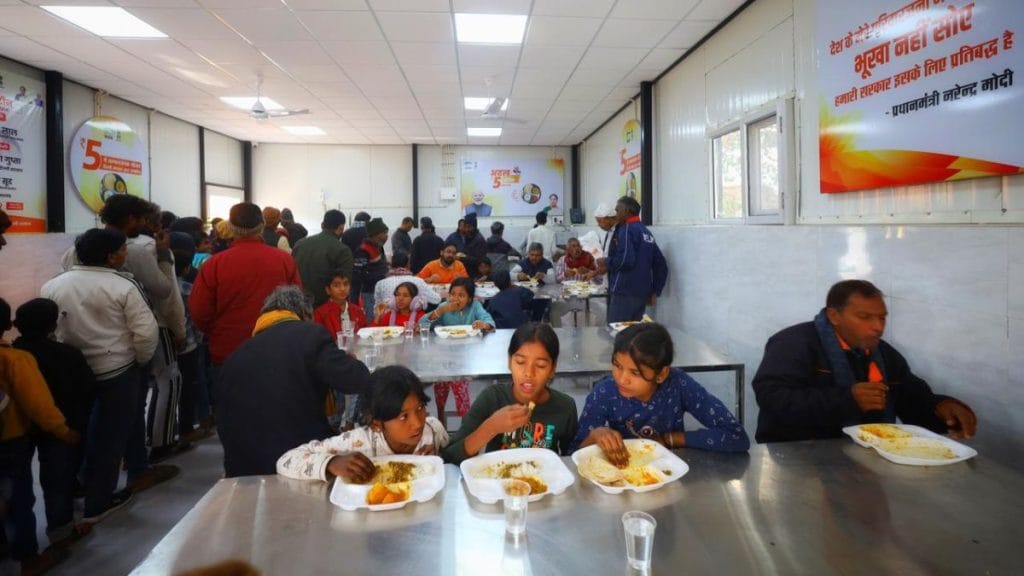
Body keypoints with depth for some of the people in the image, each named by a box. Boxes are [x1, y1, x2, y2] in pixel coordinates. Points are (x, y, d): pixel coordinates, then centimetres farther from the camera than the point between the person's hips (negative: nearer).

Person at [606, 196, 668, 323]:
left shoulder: (626, 229, -8)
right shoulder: (646, 232, 16)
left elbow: (625, 260, -22)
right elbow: (661, 265, 15)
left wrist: (606, 262, -5)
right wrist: (655, 292, 17)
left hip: (623, 293, -8)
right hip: (641, 294, 8)